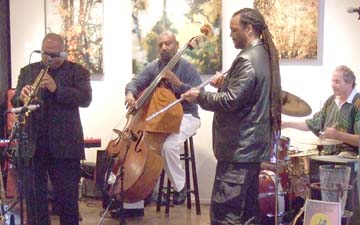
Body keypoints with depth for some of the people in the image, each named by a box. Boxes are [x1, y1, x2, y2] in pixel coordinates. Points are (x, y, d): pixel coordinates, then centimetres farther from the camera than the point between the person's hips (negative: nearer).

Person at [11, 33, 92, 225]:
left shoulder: (77, 71, 4)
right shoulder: (27, 71, 13)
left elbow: (85, 99, -10)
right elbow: (15, 101, 6)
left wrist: (56, 89, -22)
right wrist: (22, 98, -18)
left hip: (64, 144, -2)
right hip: (33, 144, 2)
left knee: (68, 195, 4)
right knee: (33, 195, 5)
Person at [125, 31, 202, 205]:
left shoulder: (187, 67, -8)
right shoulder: (153, 67, 7)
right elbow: (136, 82, -3)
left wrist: (177, 83, -25)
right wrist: (130, 93, -26)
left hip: (185, 116, -5)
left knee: (168, 145, -31)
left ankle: (180, 186, -7)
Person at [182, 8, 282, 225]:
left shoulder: (247, 60, -18)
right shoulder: (264, 56, 14)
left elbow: (230, 102, -22)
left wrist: (200, 96, -9)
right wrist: (226, 83, 10)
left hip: (239, 147, -10)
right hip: (253, 145, 10)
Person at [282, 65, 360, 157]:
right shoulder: (331, 100, 13)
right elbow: (314, 123, 17)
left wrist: (338, 135, -31)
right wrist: (288, 124, 8)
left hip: (349, 154, -7)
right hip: (327, 153, 7)